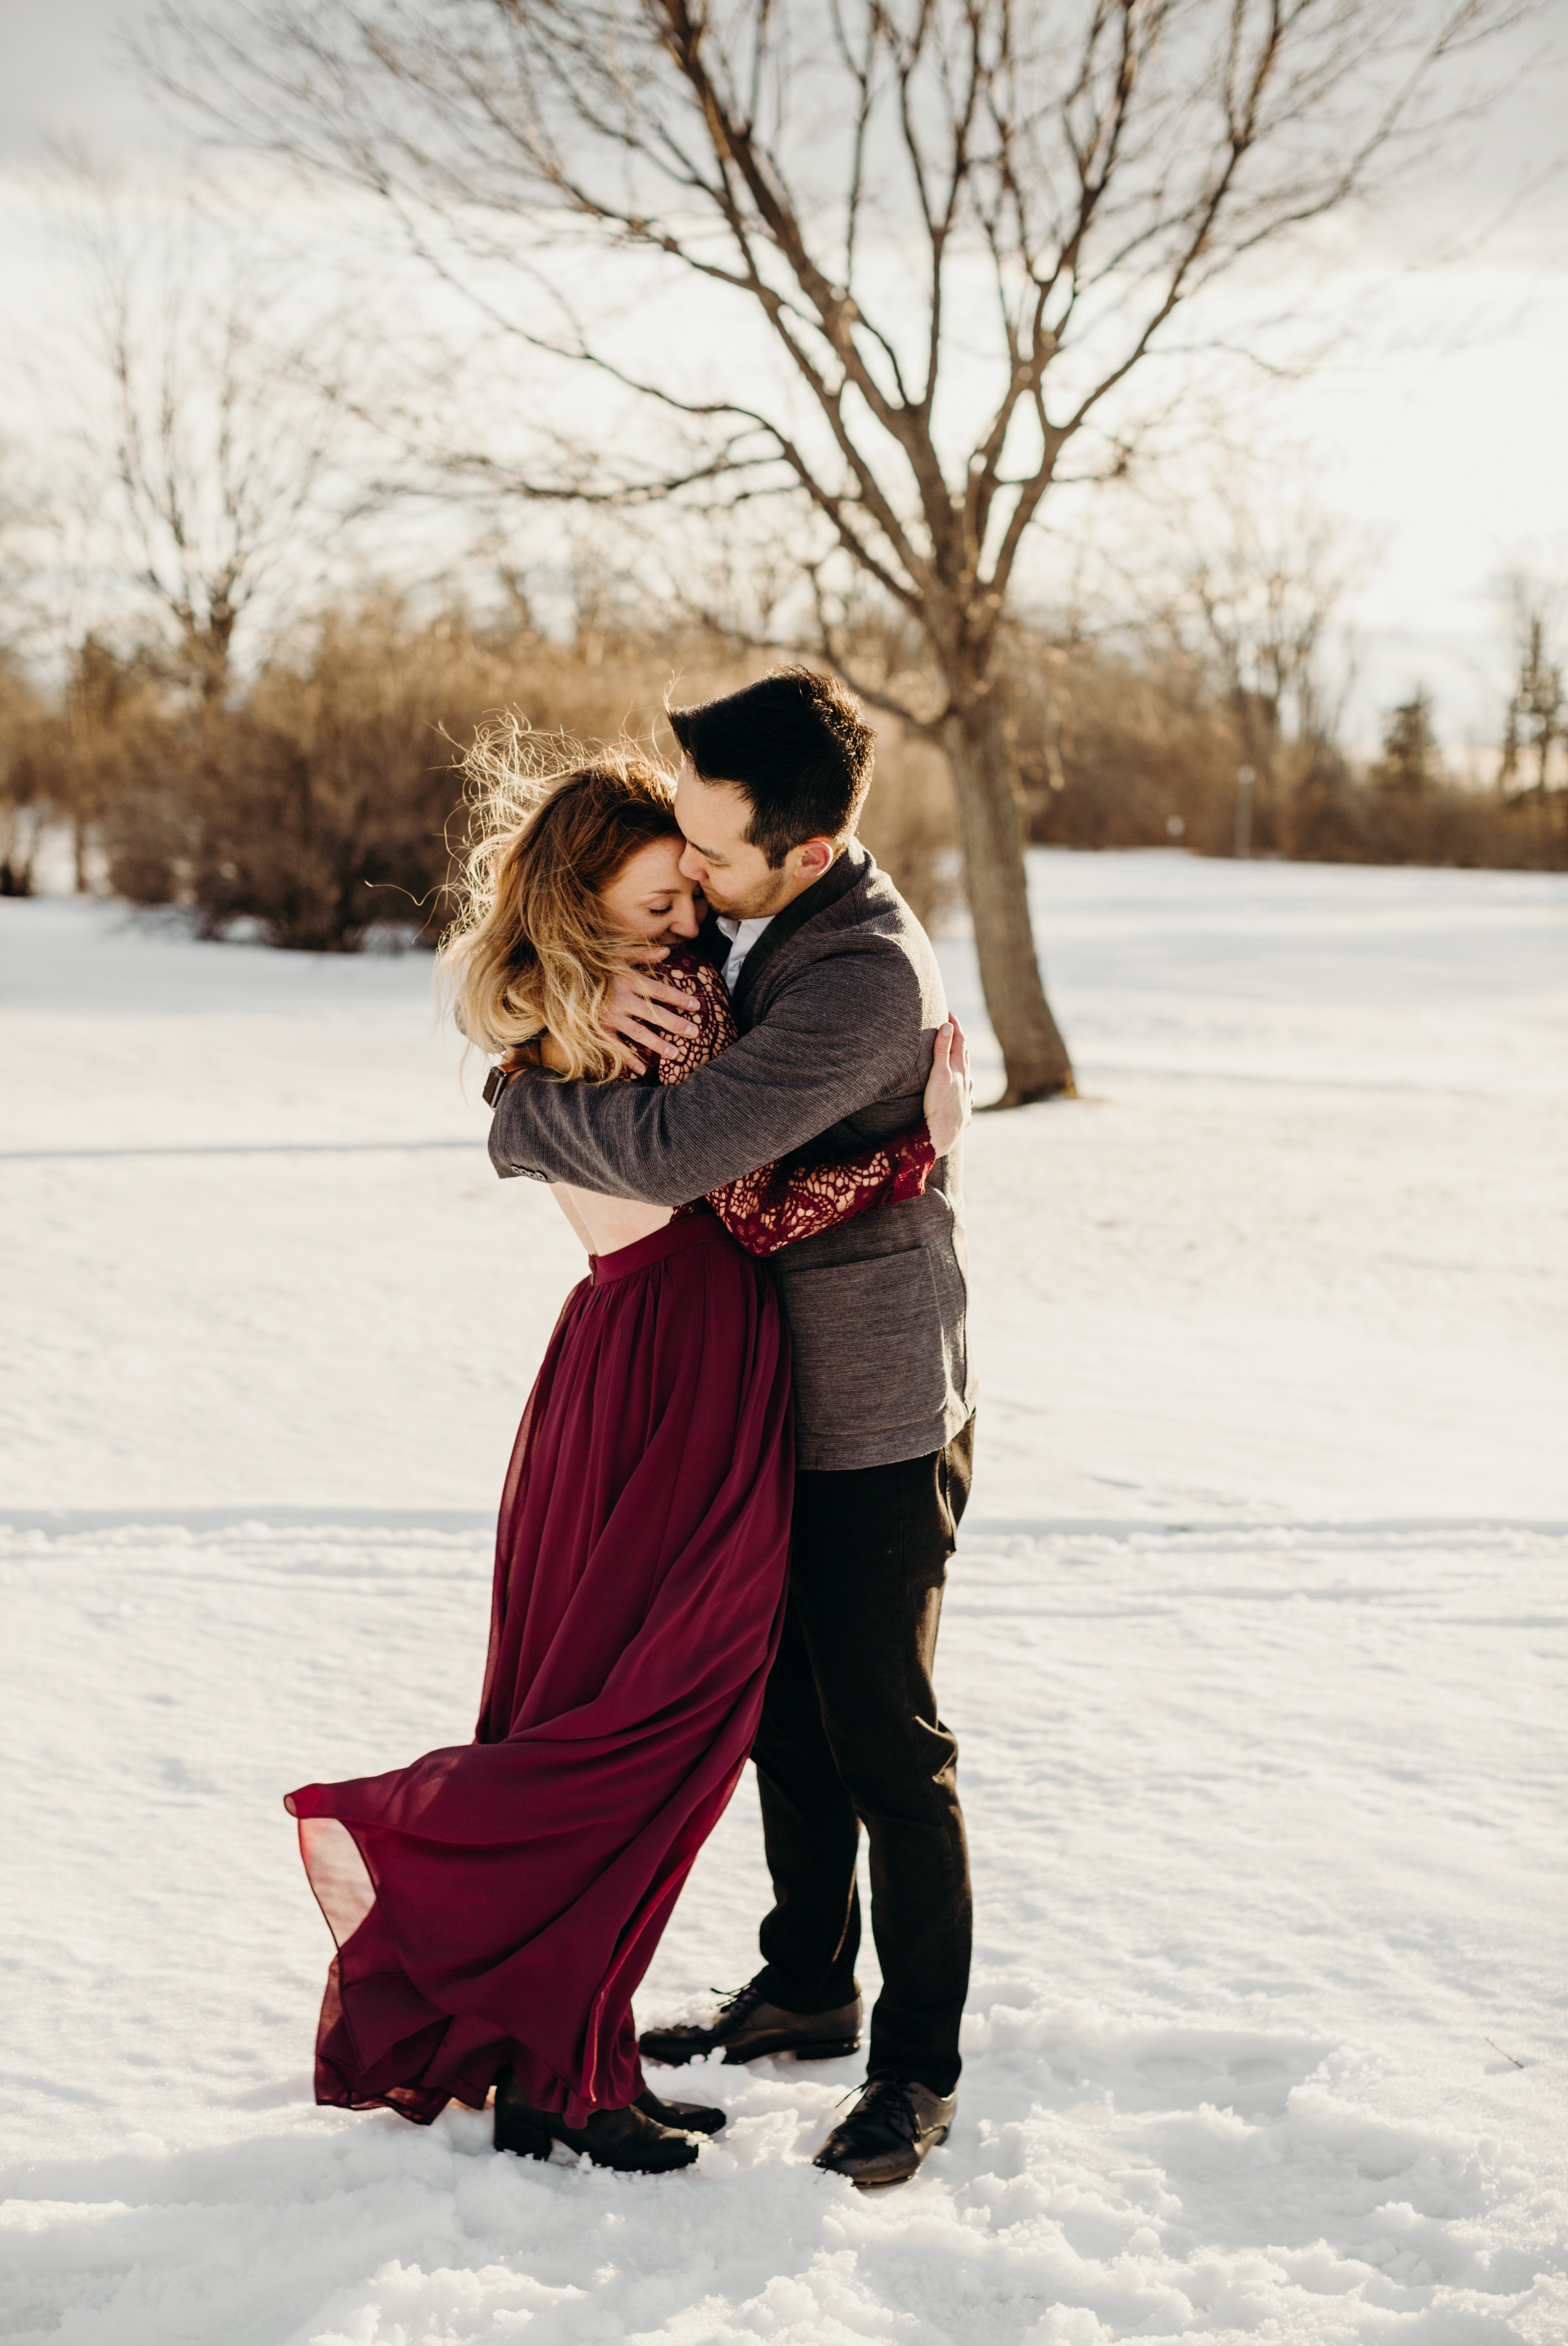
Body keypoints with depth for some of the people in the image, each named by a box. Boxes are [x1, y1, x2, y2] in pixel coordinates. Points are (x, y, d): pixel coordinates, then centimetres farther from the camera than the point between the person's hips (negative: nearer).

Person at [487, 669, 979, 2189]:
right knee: (785, 1715, 19)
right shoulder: (737, 916, 1)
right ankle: (806, 1991, 35)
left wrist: (524, 1114, -15)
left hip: (877, 1423, -9)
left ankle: (917, 2070, 14)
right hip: (768, 1394, 9)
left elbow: (676, 1148, -34)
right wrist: (597, 997, -17)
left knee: (886, 1745, 0)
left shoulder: (869, 978, -28)